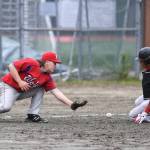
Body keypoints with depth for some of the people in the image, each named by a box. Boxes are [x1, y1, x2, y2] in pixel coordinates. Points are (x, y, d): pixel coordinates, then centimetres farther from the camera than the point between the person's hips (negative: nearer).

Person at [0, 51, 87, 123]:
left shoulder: (47, 78, 0)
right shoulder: (31, 63, -20)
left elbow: (56, 91, -6)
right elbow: (11, 66, -21)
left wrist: (71, 104, -16)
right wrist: (20, 82, -26)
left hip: (22, 92, 8)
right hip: (9, 86, -8)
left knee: (40, 90, -1)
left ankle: (33, 115, -3)